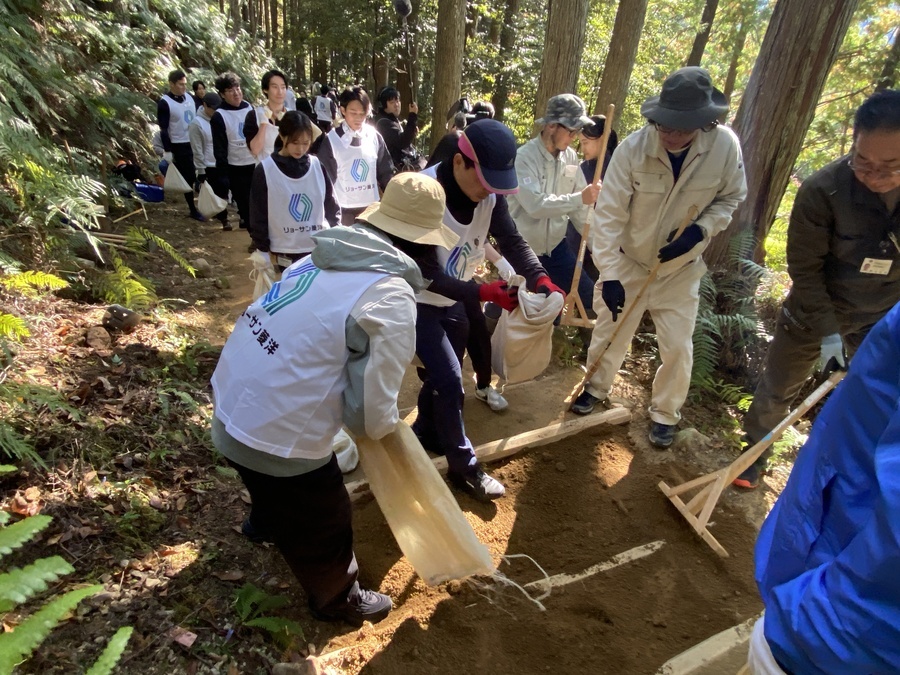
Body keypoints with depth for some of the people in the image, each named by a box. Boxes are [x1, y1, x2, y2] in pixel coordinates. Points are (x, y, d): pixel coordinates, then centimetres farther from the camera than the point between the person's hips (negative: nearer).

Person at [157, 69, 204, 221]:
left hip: (195, 143, 6)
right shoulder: (164, 102, -12)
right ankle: (192, 209, 8)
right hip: (179, 146, -6)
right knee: (188, 178, -1)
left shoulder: (189, 98, 7)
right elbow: (163, 129, -13)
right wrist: (167, 151, -16)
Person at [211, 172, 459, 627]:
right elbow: (371, 411, -21)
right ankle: (339, 601, 49)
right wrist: (385, 427, 3)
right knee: (323, 526, 21)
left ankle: (268, 520, 71)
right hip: (275, 434, -7)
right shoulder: (392, 299, -22)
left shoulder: (327, 257, 1)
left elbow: (305, 344, 7)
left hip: (231, 404, 8)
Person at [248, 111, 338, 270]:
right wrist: (265, 251, 0)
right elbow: (258, 216, 0)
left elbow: (332, 207, 11)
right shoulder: (265, 170, -5)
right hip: (285, 254, -2)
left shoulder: (318, 166, 4)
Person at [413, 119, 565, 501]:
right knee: (449, 380, -9)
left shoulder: (490, 194, -11)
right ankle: (463, 466, 9)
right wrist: (483, 293, -36)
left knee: (442, 374, 18)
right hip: (418, 301, -7)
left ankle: (425, 433, 44)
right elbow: (426, 273, -30)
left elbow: (511, 240, -10)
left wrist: (538, 277, -29)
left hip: (453, 301, 7)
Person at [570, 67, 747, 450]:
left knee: (677, 346, 6)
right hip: (629, 261, -1)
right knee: (610, 330, 11)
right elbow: (609, 215, -23)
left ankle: (665, 414, 29)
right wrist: (609, 274, -27)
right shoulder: (632, 149, -25)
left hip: (681, 269, 2)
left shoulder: (725, 146, -18)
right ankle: (596, 388, 39)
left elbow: (732, 197, -2)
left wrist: (699, 231, -21)